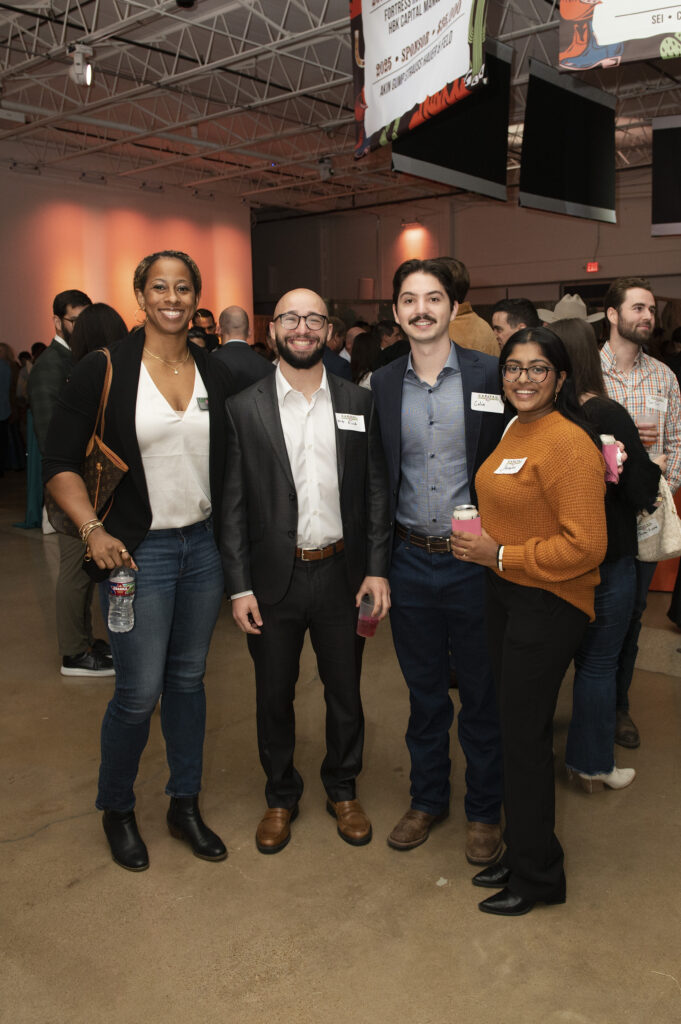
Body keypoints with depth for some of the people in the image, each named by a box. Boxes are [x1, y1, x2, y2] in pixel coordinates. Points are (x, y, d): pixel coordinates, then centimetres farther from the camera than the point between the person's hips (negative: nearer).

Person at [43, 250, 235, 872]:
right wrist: (93, 529, -18)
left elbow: (231, 463, 11)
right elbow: (60, 463, -5)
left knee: (189, 678, 15)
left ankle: (185, 807, 32)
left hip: (203, 545, 4)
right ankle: (117, 810, 27)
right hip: (138, 551, -4)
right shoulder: (105, 370, -8)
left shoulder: (215, 375, 4)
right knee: (139, 692, 0)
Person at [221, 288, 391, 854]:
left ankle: (343, 790, 37)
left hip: (341, 573, 1)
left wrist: (377, 569, -3)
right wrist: (239, 586, -7)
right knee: (274, 695, 13)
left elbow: (376, 490, 3)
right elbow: (233, 503, -3)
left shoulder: (358, 402, 2)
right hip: (274, 576, -1)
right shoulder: (244, 408, -2)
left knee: (345, 690, 15)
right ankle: (281, 796, 35)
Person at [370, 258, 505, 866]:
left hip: (474, 560, -2)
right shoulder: (382, 385, 4)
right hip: (410, 561, 3)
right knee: (424, 690, 17)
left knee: (481, 694, 11)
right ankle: (428, 799, 36)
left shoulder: (489, 375, -4)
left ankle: (485, 810, 31)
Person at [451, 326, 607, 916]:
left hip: (549, 604, -9)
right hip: (505, 593, 9)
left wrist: (499, 555, -18)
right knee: (515, 728, 17)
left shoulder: (568, 443, -19)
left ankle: (538, 874, 23)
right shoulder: (515, 431, 9)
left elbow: (585, 547, -22)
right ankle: (520, 851, 35)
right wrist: (478, 543, 8)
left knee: (525, 735, 3)